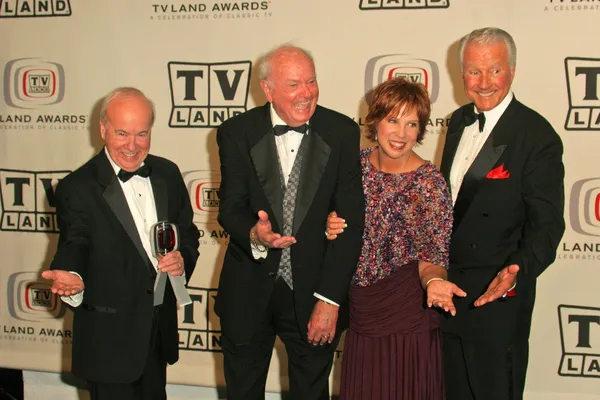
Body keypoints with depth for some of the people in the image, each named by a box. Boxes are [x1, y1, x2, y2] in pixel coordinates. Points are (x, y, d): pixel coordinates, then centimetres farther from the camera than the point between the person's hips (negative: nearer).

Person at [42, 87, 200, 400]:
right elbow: (74, 246, -18)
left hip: (160, 325, 5)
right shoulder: (77, 187, -11)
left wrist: (182, 257, -11)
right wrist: (71, 277, -42)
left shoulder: (167, 173, 4)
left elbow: (187, 231, 11)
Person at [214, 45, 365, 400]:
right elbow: (230, 207, -6)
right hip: (248, 291, 1)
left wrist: (329, 298, -13)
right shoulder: (237, 133, -6)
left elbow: (351, 221, -9)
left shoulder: (342, 133, -8)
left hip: (313, 290, -1)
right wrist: (254, 233, -30)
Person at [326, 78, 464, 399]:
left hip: (408, 315, -4)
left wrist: (433, 281, -31)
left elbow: (432, 254, -10)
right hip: (361, 310, 4)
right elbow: (337, 219, 11)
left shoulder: (430, 182, -13)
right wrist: (331, 229, -11)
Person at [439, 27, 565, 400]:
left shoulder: (538, 136, -17)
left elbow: (546, 223, -18)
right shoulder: (459, 121, 5)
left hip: (498, 291, -6)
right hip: (448, 284, 7)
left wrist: (518, 270, -35)